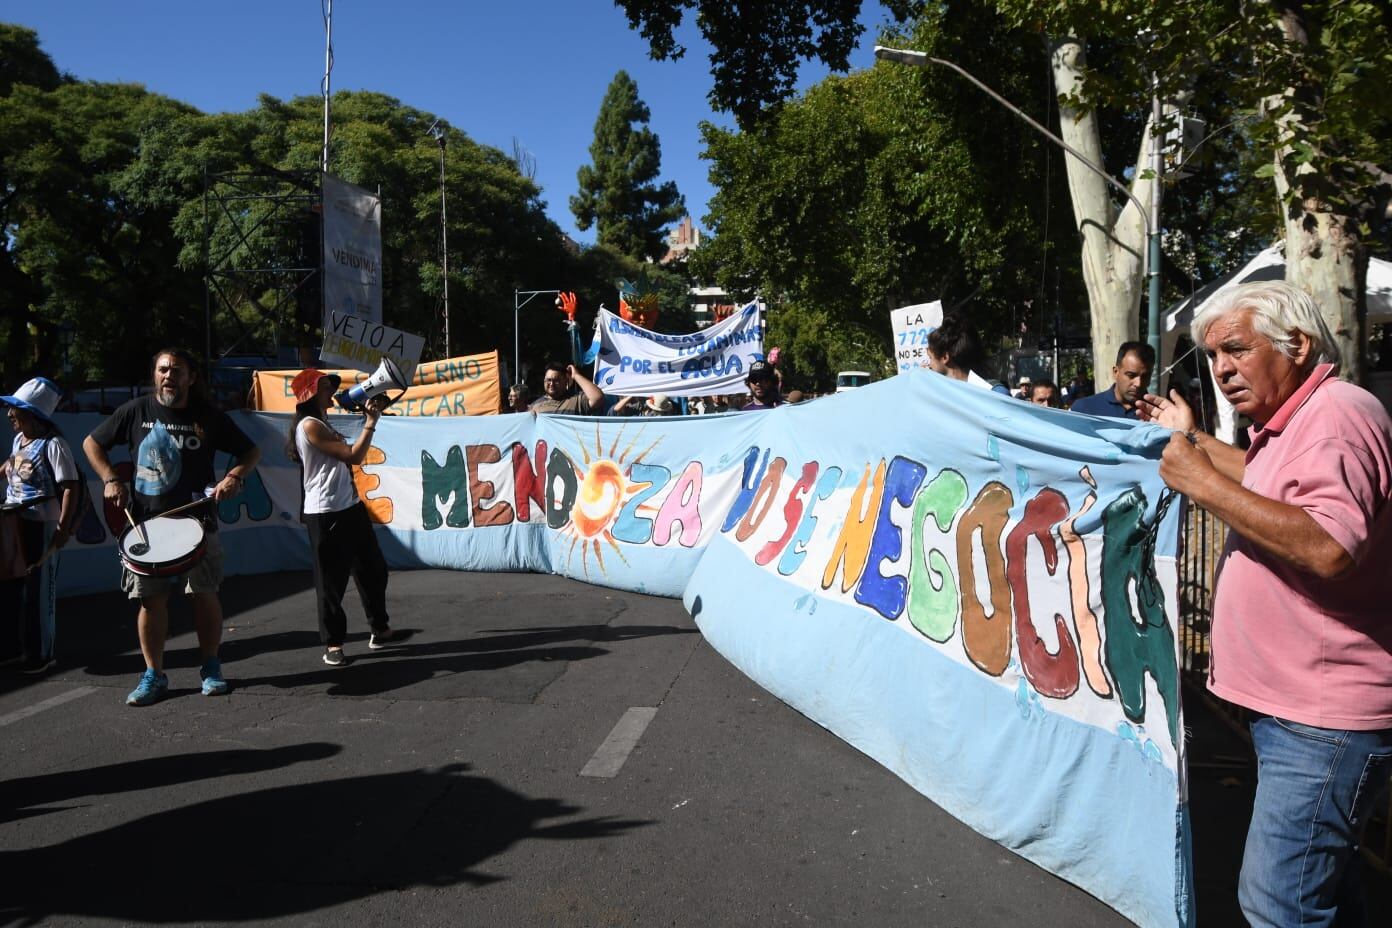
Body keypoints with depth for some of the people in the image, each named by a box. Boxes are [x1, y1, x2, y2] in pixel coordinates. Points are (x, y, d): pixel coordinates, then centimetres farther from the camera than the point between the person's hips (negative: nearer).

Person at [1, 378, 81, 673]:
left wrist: (64, 528, -22)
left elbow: (71, 487, -19)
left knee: (39, 591, 1)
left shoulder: (53, 444, -16)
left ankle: (41, 653, 13)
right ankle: (24, 644, 27)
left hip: (42, 526, -8)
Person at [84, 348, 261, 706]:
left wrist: (234, 477, -13)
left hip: (196, 521, 0)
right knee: (151, 599, 4)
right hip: (144, 523, 1)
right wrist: (110, 479, -1)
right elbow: (92, 443, 12)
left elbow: (251, 451, 5)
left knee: (204, 594, 3)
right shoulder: (136, 411, 1)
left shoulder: (209, 417, -1)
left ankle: (211, 668, 18)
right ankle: (153, 676, 16)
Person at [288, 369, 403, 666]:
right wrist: (371, 422, -11)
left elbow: (350, 455, 17)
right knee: (331, 580, -1)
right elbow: (353, 455, -18)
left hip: (350, 507, 10)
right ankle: (332, 645, 9)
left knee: (373, 569, 16)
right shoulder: (309, 425, -14)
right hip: (326, 514, -10)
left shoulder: (323, 424, 18)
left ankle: (380, 631, 27)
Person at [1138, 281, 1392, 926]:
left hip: (1322, 722, -11)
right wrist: (1191, 438, 32)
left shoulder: (1339, 414, -19)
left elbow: (1327, 548, -33)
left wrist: (1204, 483, -26)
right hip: (1292, 705, 11)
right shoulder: (1289, 423, 14)